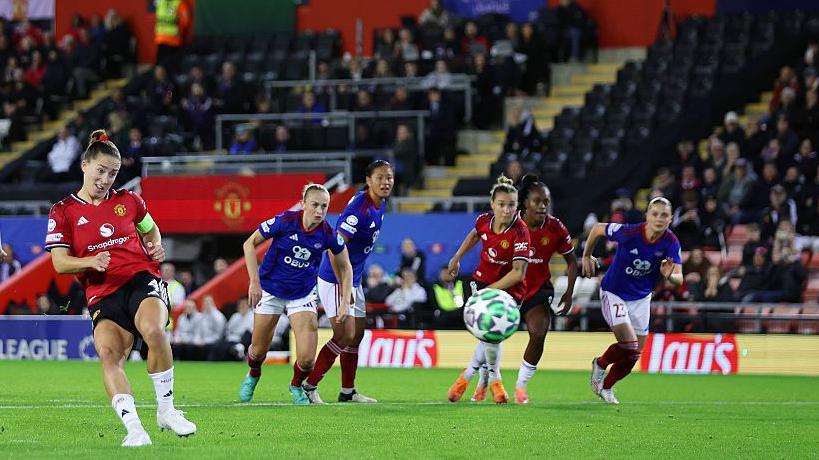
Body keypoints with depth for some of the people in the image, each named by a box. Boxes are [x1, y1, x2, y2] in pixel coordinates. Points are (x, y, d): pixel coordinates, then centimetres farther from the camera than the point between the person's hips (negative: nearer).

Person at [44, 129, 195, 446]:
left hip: (142, 280, 0)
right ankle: (133, 427, -33)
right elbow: (60, 262, 1)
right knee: (108, 353, -27)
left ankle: (166, 411, -17)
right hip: (103, 295, 0)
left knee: (154, 331, -32)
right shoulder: (63, 212, 7)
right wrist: (91, 262, -18)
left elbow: (151, 230, 32)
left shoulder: (128, 201, 14)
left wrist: (156, 247, 9)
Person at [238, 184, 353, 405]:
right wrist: (254, 282, -16)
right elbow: (249, 244, -10)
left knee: (307, 359, -12)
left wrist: (345, 301, -7)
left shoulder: (328, 235, -15)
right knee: (259, 351, 9)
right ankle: (253, 376, 46)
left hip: (302, 294, 1)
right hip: (270, 291, -1)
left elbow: (345, 267, 2)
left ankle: (296, 386, 23)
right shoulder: (285, 221, -21)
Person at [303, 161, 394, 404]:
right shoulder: (358, 208, -24)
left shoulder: (380, 205, 5)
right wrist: (344, 289, -28)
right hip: (334, 280, -10)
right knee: (344, 336, -12)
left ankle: (348, 391, 22)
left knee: (357, 335, 13)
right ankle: (308, 386, -4)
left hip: (353, 279, 10)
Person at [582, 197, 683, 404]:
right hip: (614, 293, -4)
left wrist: (669, 275, -48)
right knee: (629, 345, -18)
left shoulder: (671, 243, -19)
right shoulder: (629, 232, -26)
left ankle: (606, 386, 36)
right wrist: (587, 256, 0)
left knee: (634, 355, 10)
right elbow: (597, 228, -9)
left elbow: (679, 278, -26)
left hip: (641, 298, 4)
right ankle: (600, 364, 14)